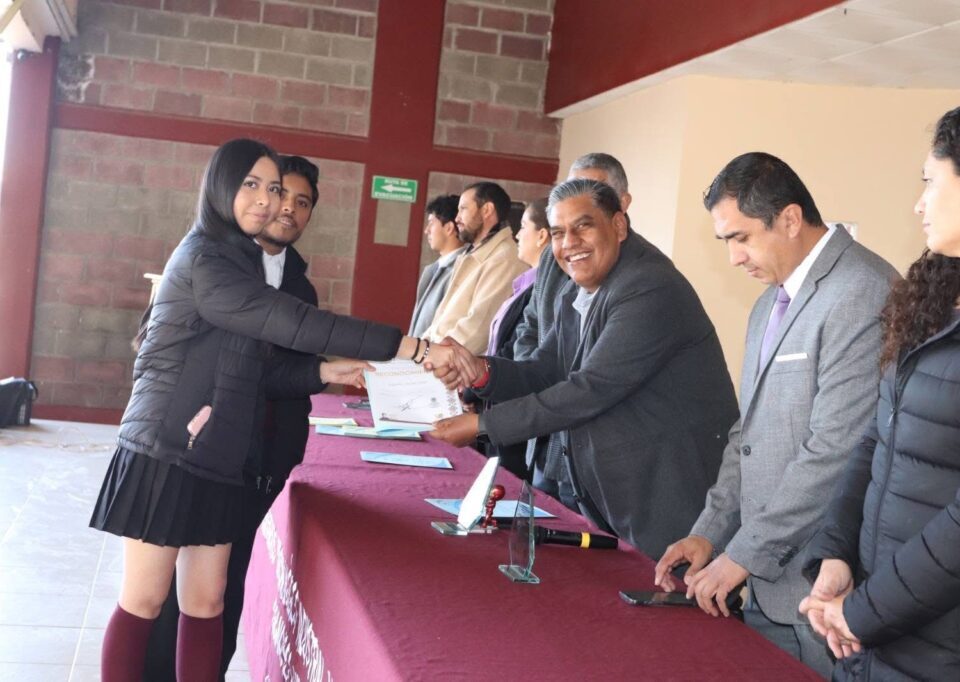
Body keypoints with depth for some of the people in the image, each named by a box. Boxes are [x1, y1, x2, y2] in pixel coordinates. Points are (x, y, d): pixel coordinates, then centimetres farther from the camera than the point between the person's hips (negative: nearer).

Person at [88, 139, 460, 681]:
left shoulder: (240, 260, 14)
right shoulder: (203, 260, -14)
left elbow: (257, 370, 12)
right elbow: (293, 323, -24)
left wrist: (324, 372, -5)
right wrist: (410, 347, -26)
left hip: (217, 460, 8)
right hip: (167, 452, -8)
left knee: (207, 605, 8)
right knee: (144, 604, 1)